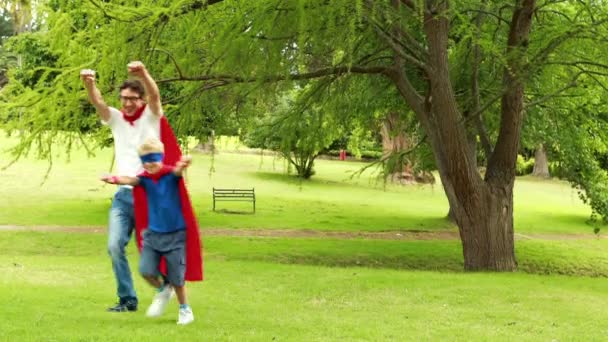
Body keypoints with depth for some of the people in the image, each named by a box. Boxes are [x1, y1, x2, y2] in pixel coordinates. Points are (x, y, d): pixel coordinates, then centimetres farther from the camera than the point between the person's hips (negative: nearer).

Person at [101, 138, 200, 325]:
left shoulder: (171, 174, -13)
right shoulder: (145, 178, -5)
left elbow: (178, 170, -36)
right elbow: (131, 180, -26)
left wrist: (183, 164, -62)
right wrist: (114, 179, -49)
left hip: (175, 234, -3)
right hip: (153, 233, 3)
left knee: (176, 276, 4)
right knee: (146, 270, -6)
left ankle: (185, 309, 28)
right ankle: (162, 291, 26)